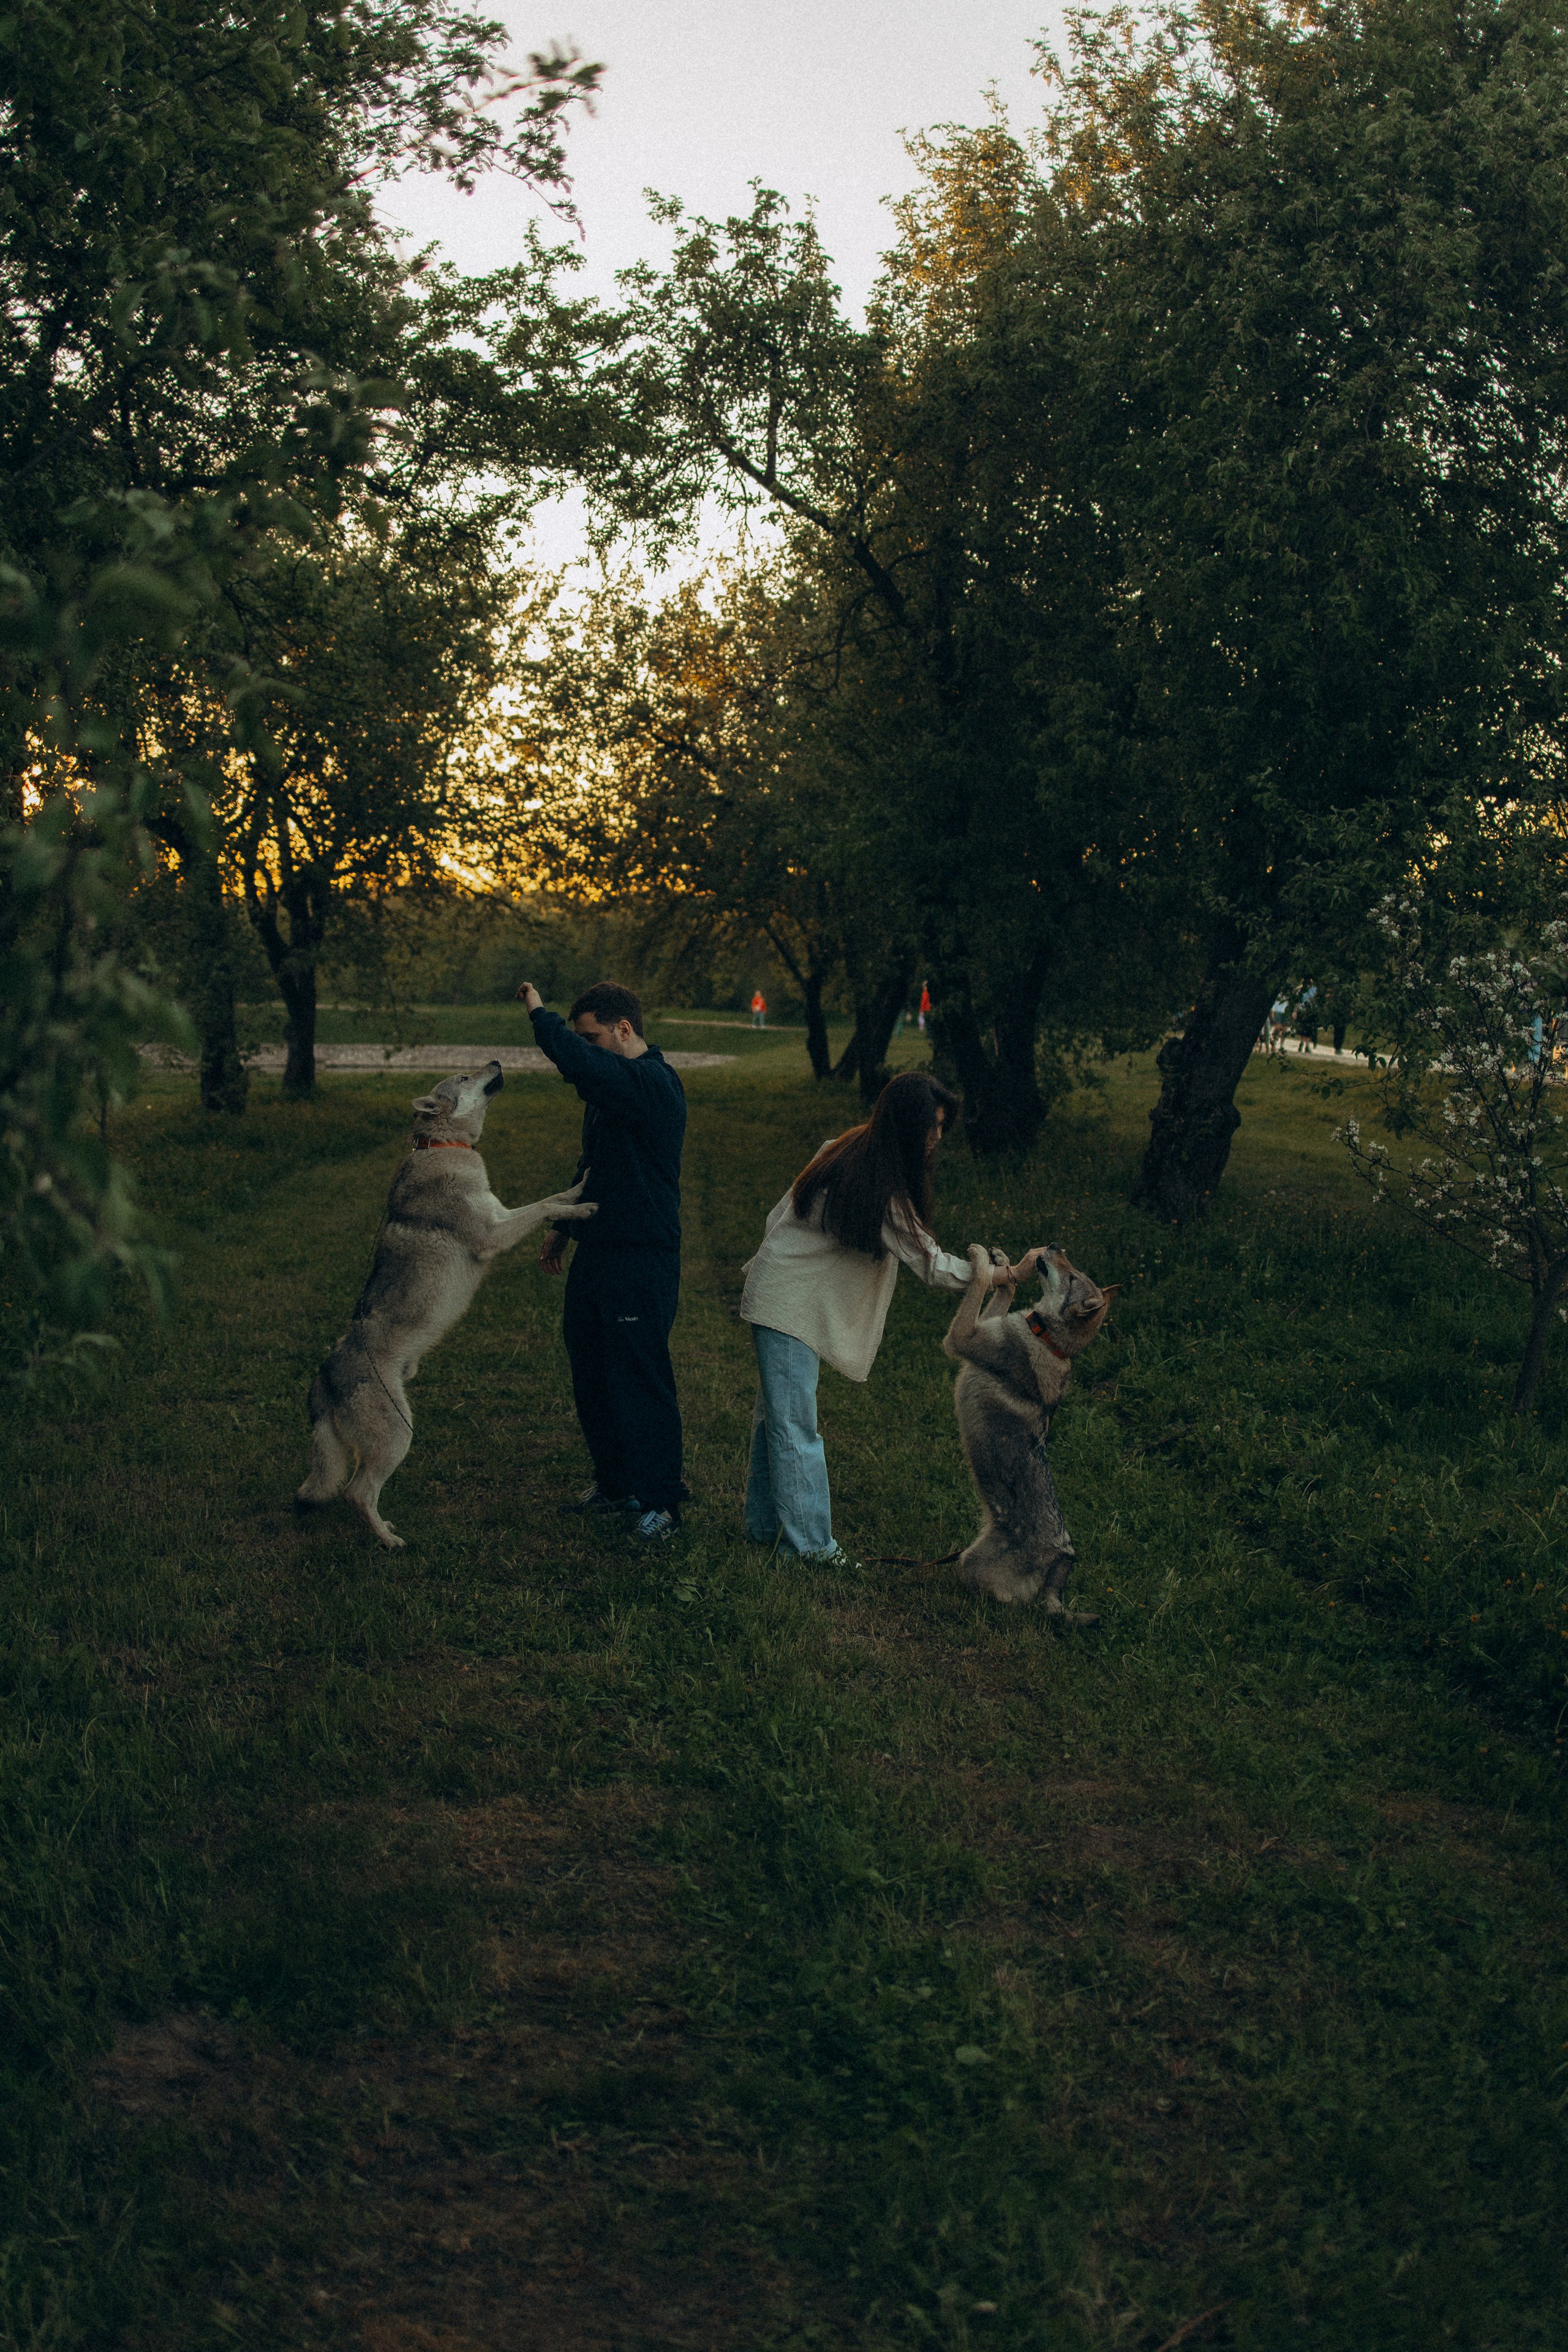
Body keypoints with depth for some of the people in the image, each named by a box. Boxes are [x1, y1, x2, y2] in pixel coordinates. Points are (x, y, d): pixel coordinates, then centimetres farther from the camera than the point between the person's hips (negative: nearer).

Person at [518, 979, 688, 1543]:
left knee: (639, 1380, -4)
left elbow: (580, 1063, -34)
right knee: (590, 1376, 16)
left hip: (642, 1263, -10)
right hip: (596, 1253, 10)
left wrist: (539, 1014, -19)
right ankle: (613, 1482, 30)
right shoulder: (613, 1087, 14)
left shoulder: (653, 1085, -18)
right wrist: (562, 1228, 26)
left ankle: (658, 1500, 7)